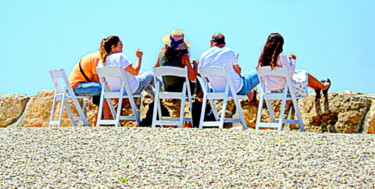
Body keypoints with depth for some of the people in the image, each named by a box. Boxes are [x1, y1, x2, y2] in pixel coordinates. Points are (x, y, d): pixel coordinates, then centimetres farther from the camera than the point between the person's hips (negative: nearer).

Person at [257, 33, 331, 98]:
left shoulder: (262, 58, -5)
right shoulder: (281, 57, -23)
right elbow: (290, 73, -17)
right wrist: (293, 60, -4)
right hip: (283, 87, -6)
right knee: (305, 74, 21)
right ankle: (323, 87, 48)